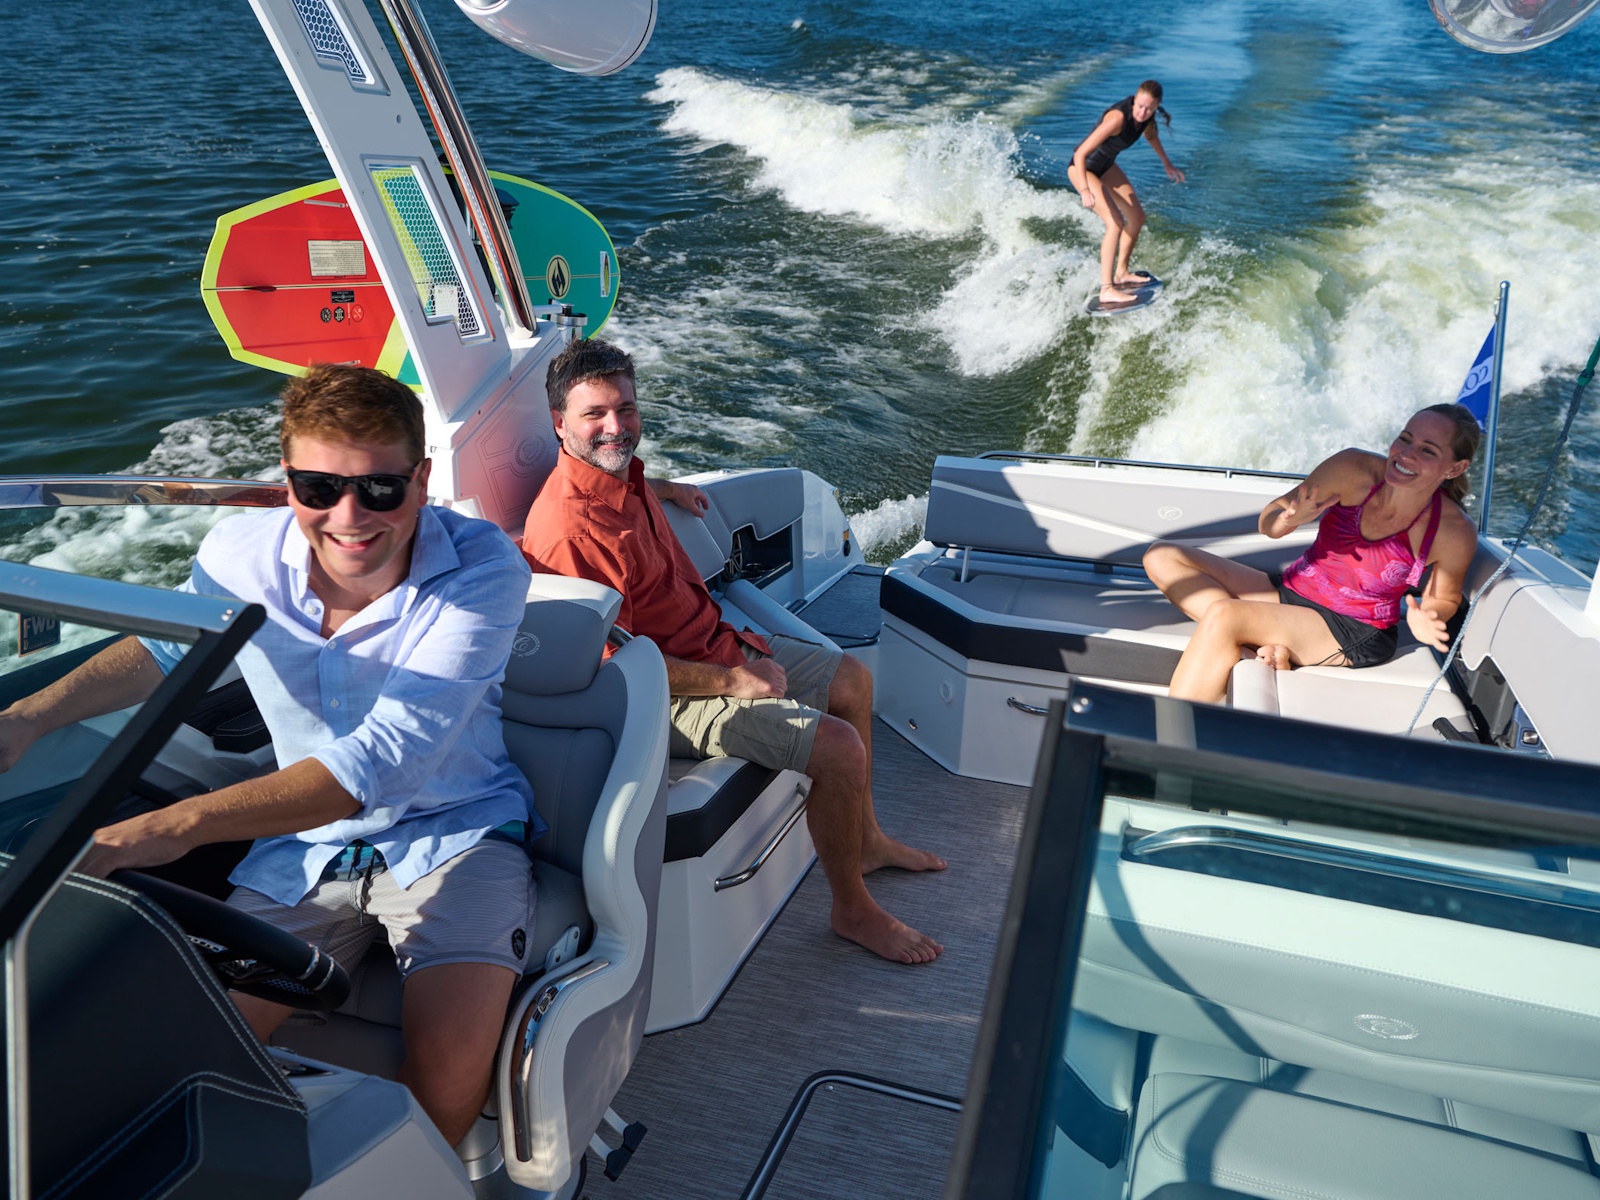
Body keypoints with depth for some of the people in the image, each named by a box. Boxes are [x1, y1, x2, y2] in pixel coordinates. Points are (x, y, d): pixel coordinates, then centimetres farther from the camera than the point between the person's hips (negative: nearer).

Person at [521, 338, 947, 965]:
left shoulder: (622, 470, 0)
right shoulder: (571, 528, -29)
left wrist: (665, 488, 19)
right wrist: (731, 682, -21)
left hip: (714, 643, 11)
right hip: (674, 690, -11)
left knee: (851, 678, 19)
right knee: (839, 748, -19)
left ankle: (865, 840, 35)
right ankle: (854, 910, 5)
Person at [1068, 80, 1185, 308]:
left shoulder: (1147, 115, -11)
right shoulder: (1118, 118, -35)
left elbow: (1150, 134, 15)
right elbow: (1081, 154, -37)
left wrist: (1167, 163, 23)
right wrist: (1085, 191, -48)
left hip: (1106, 165, 9)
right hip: (1083, 167, -9)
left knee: (1137, 217, 13)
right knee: (1116, 222, -23)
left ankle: (1121, 274, 29)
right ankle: (1107, 290, -23)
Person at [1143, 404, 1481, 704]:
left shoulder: (1453, 532, -15)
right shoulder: (1354, 469, -13)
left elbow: (1445, 599, 5)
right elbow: (1268, 524, -5)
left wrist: (1423, 620, -19)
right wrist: (1289, 519, -29)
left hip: (1354, 633, -5)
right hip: (1292, 591, 5)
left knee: (1221, 615, -33)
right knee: (1161, 558, -10)